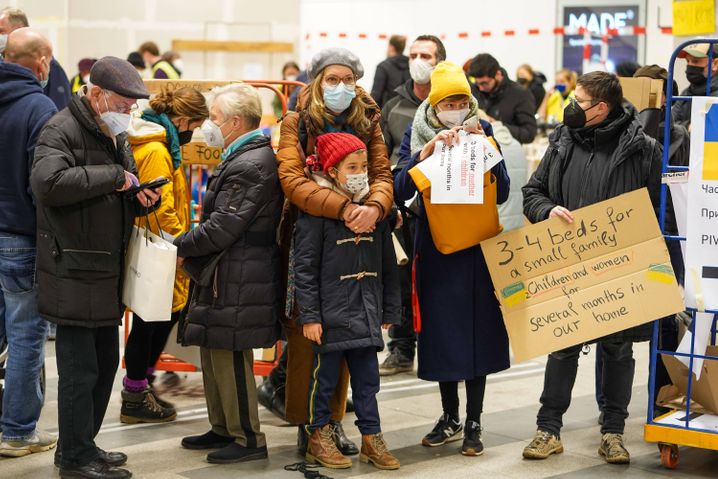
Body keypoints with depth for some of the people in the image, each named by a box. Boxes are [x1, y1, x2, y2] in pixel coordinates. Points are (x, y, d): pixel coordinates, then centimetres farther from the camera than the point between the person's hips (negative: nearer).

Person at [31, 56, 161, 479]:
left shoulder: (117, 136, 17)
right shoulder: (62, 130, -12)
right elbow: (48, 181, -32)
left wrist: (143, 199, 3)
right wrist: (113, 176, -25)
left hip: (108, 271, 9)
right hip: (74, 272, -9)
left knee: (106, 363, 16)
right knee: (80, 369, -3)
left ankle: (83, 443, 29)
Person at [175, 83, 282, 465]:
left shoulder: (249, 165, -19)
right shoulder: (243, 158, 15)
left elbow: (222, 227, -22)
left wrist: (180, 245, -10)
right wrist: (190, 248, 8)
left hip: (236, 281, -10)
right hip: (224, 275, 10)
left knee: (230, 356, -3)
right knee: (214, 353, 17)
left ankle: (248, 439, 6)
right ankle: (223, 429, 28)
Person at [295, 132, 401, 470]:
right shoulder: (316, 211, -9)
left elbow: (388, 264, 14)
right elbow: (304, 267, -10)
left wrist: (389, 310, 13)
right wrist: (309, 316, -12)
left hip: (366, 315, 5)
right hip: (330, 313, -5)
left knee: (367, 379, 10)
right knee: (325, 378, 7)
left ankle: (372, 439, 21)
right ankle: (319, 437, 22)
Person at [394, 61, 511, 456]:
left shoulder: (483, 132, 1)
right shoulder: (419, 136, 0)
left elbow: (502, 194, -5)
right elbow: (401, 191, -13)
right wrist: (429, 149, -24)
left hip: (477, 246, -1)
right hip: (436, 246, 1)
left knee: (478, 329, 0)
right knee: (441, 327, 7)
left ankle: (473, 424, 10)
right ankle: (450, 418, 22)